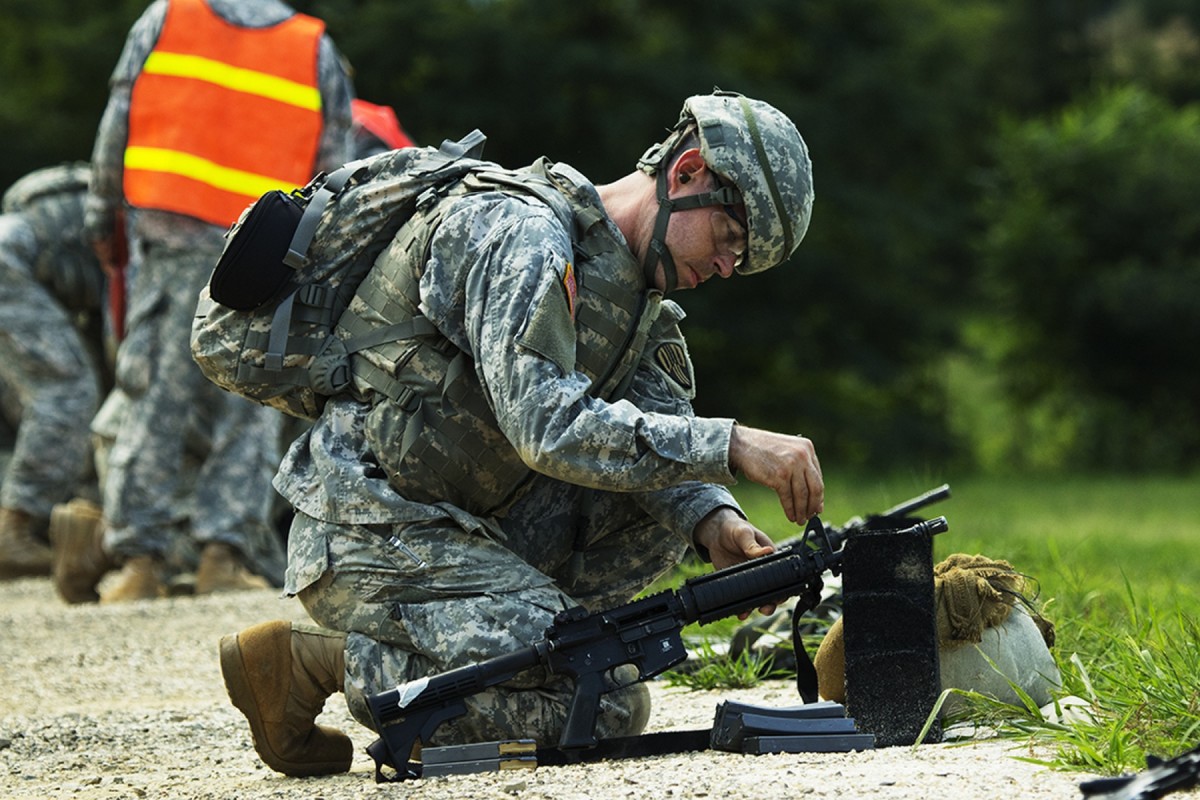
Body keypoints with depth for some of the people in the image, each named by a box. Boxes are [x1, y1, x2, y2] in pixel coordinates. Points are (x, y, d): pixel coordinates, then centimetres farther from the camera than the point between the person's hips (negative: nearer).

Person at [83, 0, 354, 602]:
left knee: (156, 400, 3)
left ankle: (140, 557, 2)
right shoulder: (316, 49, 9)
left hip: (170, 239, 0)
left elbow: (119, 123, 6)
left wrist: (103, 213, 15)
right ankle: (222, 554, -1)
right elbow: (334, 166, 8)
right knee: (249, 407, 6)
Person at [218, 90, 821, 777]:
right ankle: (316, 658, -10)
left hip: (471, 526, 10)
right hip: (370, 534, -10)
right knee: (609, 711, -16)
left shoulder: (634, 283, 12)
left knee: (670, 499, 5)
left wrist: (713, 520, -16)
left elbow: (663, 429, 5)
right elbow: (547, 426, -29)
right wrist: (732, 446, -31)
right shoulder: (520, 237, -18)